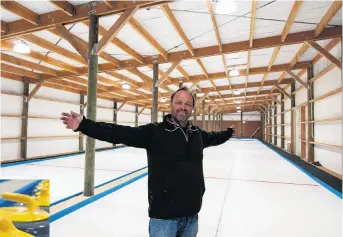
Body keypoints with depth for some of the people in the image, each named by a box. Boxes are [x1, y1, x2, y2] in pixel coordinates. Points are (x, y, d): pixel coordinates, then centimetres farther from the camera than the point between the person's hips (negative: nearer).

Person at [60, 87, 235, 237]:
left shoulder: (197, 134, 4)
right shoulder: (154, 131, -12)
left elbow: (213, 138, 27)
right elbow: (119, 133, -21)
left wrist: (228, 132, 42)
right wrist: (83, 124, -30)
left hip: (191, 214, 5)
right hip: (164, 215, -5)